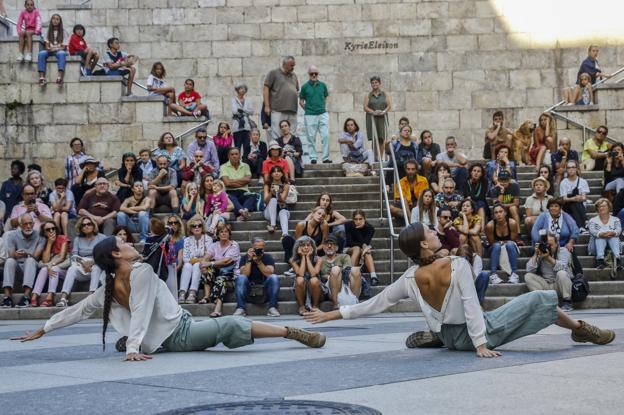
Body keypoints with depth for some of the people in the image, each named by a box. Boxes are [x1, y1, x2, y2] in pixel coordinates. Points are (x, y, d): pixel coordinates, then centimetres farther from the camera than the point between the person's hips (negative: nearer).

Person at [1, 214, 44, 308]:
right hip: (17, 266, 2)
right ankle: (7, 296, -39)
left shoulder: (39, 236, -5)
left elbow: (36, 256, -14)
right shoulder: (13, 235, 1)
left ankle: (26, 296, -46)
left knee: (30, 260, -35)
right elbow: (11, 255, -8)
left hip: (32, 266, -2)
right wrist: (16, 255, -33)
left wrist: (26, 254, -38)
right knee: (9, 261, -30)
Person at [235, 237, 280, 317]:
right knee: (240, 278, -28)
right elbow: (244, 275, -15)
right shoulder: (245, 258, 1)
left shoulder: (268, 257, 1)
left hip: (264, 288, 0)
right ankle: (241, 308, -29)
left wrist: (258, 261, -22)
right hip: (249, 288, 0)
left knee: (274, 278, -27)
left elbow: (269, 274, -16)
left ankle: (272, 308, -25)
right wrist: (249, 260, -18)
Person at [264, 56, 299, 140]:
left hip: (292, 111, 6)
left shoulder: (294, 76, 20)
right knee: (276, 136, -10)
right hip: (278, 110, -6)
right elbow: (265, 88, -1)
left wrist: (296, 108, 17)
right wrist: (267, 106, -8)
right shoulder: (274, 73, 3)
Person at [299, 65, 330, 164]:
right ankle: (313, 157, 8)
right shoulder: (305, 86, 1)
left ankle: (326, 158, 2)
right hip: (310, 115, -2)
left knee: (325, 136, -3)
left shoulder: (323, 85, 7)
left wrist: (322, 107, 9)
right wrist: (308, 109, 0)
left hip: (323, 114, 2)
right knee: (311, 137, 1)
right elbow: (301, 101, 8)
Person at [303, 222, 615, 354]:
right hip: (481, 332, -6)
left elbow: (373, 304, -6)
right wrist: (481, 344, -22)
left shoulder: (411, 278, -7)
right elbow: (471, 306, -24)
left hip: (453, 338, 6)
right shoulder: (458, 265, -22)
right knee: (541, 299, 3)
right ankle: (583, 330, 21)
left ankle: (433, 336, 20)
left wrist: (328, 315, -1)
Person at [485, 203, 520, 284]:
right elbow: (491, 243, -8)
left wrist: (506, 243, -21)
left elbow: (513, 241, -9)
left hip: (511, 250, 0)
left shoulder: (512, 223, -20)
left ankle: (514, 273, -36)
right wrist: (500, 244, -20)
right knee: (497, 246, -32)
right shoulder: (490, 226, -20)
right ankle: (493, 274, -41)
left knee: (510, 244, -32)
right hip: (496, 250, 0)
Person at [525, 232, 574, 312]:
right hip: (545, 285, 3)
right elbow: (529, 270, -9)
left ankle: (567, 302, -18)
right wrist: (535, 255, -16)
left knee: (561, 273, -33)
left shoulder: (563, 251, -5)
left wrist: (548, 257, -35)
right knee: (528, 276, -16)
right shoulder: (540, 253, 2)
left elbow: (562, 267, -26)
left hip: (560, 285, -3)